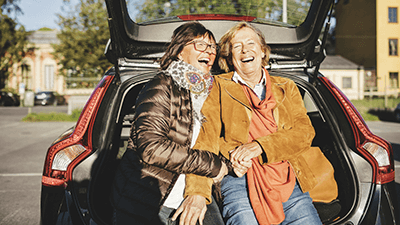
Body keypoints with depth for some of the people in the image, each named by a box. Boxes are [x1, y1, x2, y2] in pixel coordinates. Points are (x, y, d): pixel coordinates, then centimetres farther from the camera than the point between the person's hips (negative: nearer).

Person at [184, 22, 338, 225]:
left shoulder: (286, 87, 21)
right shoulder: (219, 87, 13)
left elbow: (305, 131, 7)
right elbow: (204, 138, 1)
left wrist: (259, 146, -11)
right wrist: (197, 192, -14)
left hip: (290, 180, 3)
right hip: (241, 180, -2)